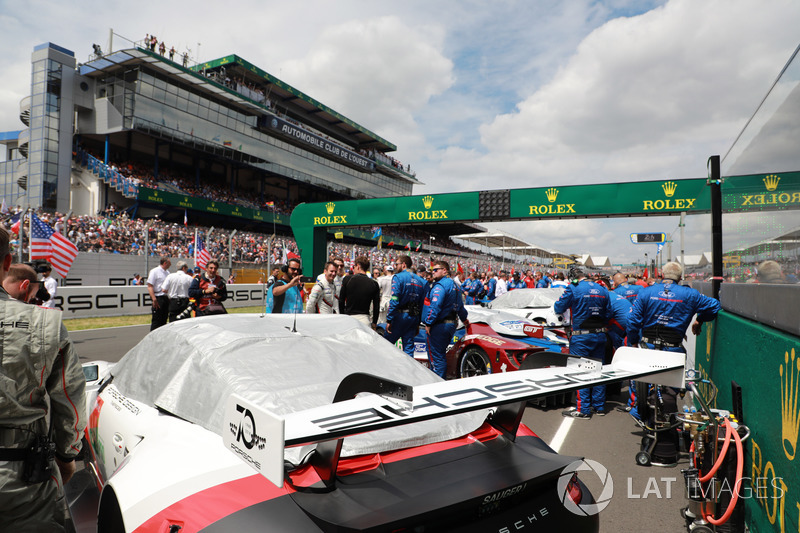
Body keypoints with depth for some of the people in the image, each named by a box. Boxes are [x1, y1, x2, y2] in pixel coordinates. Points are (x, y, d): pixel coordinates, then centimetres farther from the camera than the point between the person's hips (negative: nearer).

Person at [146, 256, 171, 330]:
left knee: (164, 320, 11)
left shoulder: (167, 272, 15)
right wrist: (154, 299, -21)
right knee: (156, 320, -4)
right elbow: (150, 286, -13)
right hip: (158, 298, -7)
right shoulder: (154, 271, -8)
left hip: (166, 298, 7)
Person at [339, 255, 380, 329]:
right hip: (365, 319, 1)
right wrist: (374, 323, 16)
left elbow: (341, 301, 4)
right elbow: (376, 306, 4)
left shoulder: (348, 279, -2)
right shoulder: (374, 284, 1)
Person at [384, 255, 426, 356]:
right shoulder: (421, 281, 13)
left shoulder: (398, 277, -7)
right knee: (409, 347, 9)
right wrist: (418, 323, 18)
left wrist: (389, 320, -13)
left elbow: (394, 301, -14)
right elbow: (422, 303, 13)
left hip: (401, 315, -6)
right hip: (414, 317, 6)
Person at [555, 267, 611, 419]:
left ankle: (583, 409, 0)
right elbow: (608, 314, 14)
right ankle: (599, 406, 24)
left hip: (581, 336, -6)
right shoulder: (602, 290, 9)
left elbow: (558, 308, -3)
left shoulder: (574, 289, -10)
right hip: (600, 335, 6)